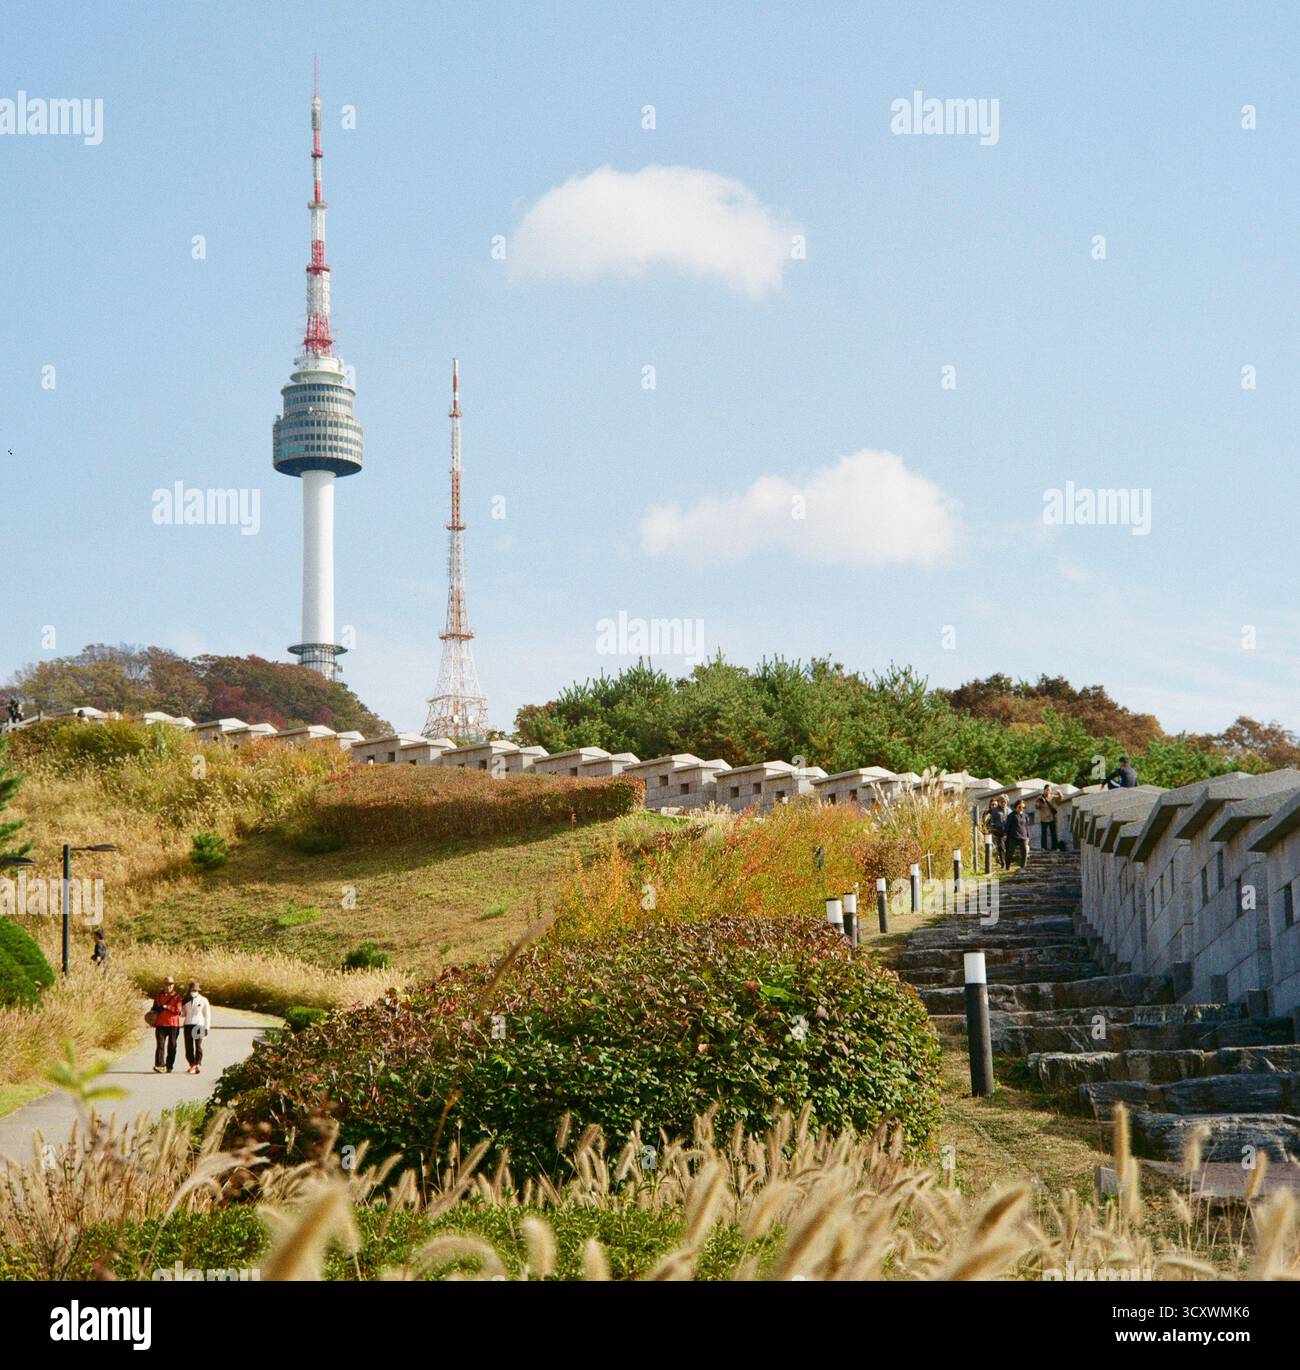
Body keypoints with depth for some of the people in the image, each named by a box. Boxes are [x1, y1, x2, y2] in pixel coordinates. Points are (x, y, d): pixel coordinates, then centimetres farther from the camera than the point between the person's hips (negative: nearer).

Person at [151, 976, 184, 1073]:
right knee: (160, 1045, -9)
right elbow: (155, 1009, 23)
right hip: (160, 1024, 1)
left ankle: (169, 1066, 11)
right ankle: (159, 1065, -15)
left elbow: (179, 1010, -9)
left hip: (173, 1025, -1)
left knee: (172, 1047, 4)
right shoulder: (158, 995, 12)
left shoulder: (176, 996, 3)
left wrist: (167, 1007, -17)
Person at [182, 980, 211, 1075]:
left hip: (199, 1025, -4)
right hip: (188, 1024, 4)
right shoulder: (186, 1000, 14)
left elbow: (207, 1015, 4)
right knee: (188, 1047, 1)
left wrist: (207, 1027, -2)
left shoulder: (203, 1001, 4)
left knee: (198, 1046, -8)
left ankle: (197, 1065, -11)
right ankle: (192, 1065, 9)